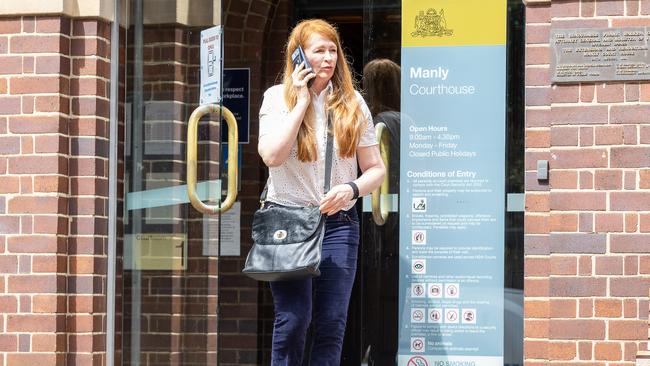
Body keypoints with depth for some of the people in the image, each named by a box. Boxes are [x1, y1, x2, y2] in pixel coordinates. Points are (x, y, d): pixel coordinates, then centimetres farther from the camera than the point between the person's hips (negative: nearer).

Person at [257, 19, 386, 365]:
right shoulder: (278, 97, 2)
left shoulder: (352, 103, 8)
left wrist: (351, 189, -13)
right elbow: (271, 155, -14)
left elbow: (375, 169, 9)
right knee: (293, 320, -9)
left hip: (338, 223, 2)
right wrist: (301, 101, -10)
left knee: (332, 324, -2)